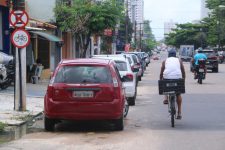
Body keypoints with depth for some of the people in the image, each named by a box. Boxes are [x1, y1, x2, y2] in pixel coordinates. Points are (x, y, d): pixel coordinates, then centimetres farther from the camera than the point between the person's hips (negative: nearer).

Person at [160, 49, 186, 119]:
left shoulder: (165, 61, 17)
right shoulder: (179, 60, 18)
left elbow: (161, 73, 12)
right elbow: (183, 72, 14)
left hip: (167, 77, 0)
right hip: (178, 78, 0)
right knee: (178, 94, 15)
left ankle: (166, 98, 10)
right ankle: (179, 113, 12)